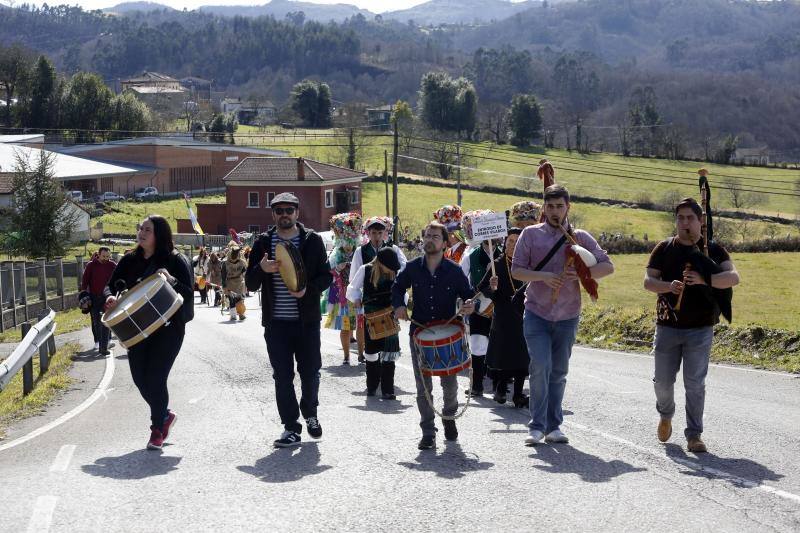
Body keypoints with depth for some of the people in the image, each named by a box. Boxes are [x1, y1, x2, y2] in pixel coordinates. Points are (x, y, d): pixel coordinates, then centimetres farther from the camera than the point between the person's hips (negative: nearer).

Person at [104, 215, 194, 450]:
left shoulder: (175, 261, -6)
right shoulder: (130, 260, 7)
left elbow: (189, 293, -9)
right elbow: (112, 285, 11)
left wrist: (171, 281, -27)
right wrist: (111, 297, -11)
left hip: (167, 329, -5)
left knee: (155, 378, -7)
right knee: (140, 378, 7)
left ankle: (157, 429, 11)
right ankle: (165, 415, 33)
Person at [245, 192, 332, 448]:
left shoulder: (312, 240, 3)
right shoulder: (263, 243, 5)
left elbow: (326, 276, 3)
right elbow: (251, 284, 5)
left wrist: (308, 289, -17)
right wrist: (262, 269, -17)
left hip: (307, 321, -1)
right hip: (276, 322, 1)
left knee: (310, 373, 6)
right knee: (282, 376, 1)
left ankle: (310, 413, 32)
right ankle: (291, 427, 9)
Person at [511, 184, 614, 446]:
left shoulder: (580, 237, 4)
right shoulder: (531, 234, 1)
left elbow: (607, 266, 1)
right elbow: (516, 270, -2)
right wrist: (543, 276, -19)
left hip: (567, 316, 2)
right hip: (536, 313, -2)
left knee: (559, 372, 9)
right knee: (541, 367, -13)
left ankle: (554, 426, 18)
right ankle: (537, 426, -6)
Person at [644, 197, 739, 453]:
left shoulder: (713, 250, 3)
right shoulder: (665, 248, 6)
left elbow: (733, 277, -11)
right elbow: (648, 280, 1)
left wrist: (704, 280, -27)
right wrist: (669, 286, -20)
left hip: (700, 329, -1)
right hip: (667, 326, 1)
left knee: (695, 382, -5)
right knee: (663, 380, 7)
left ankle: (694, 435, 4)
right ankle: (665, 415, 36)